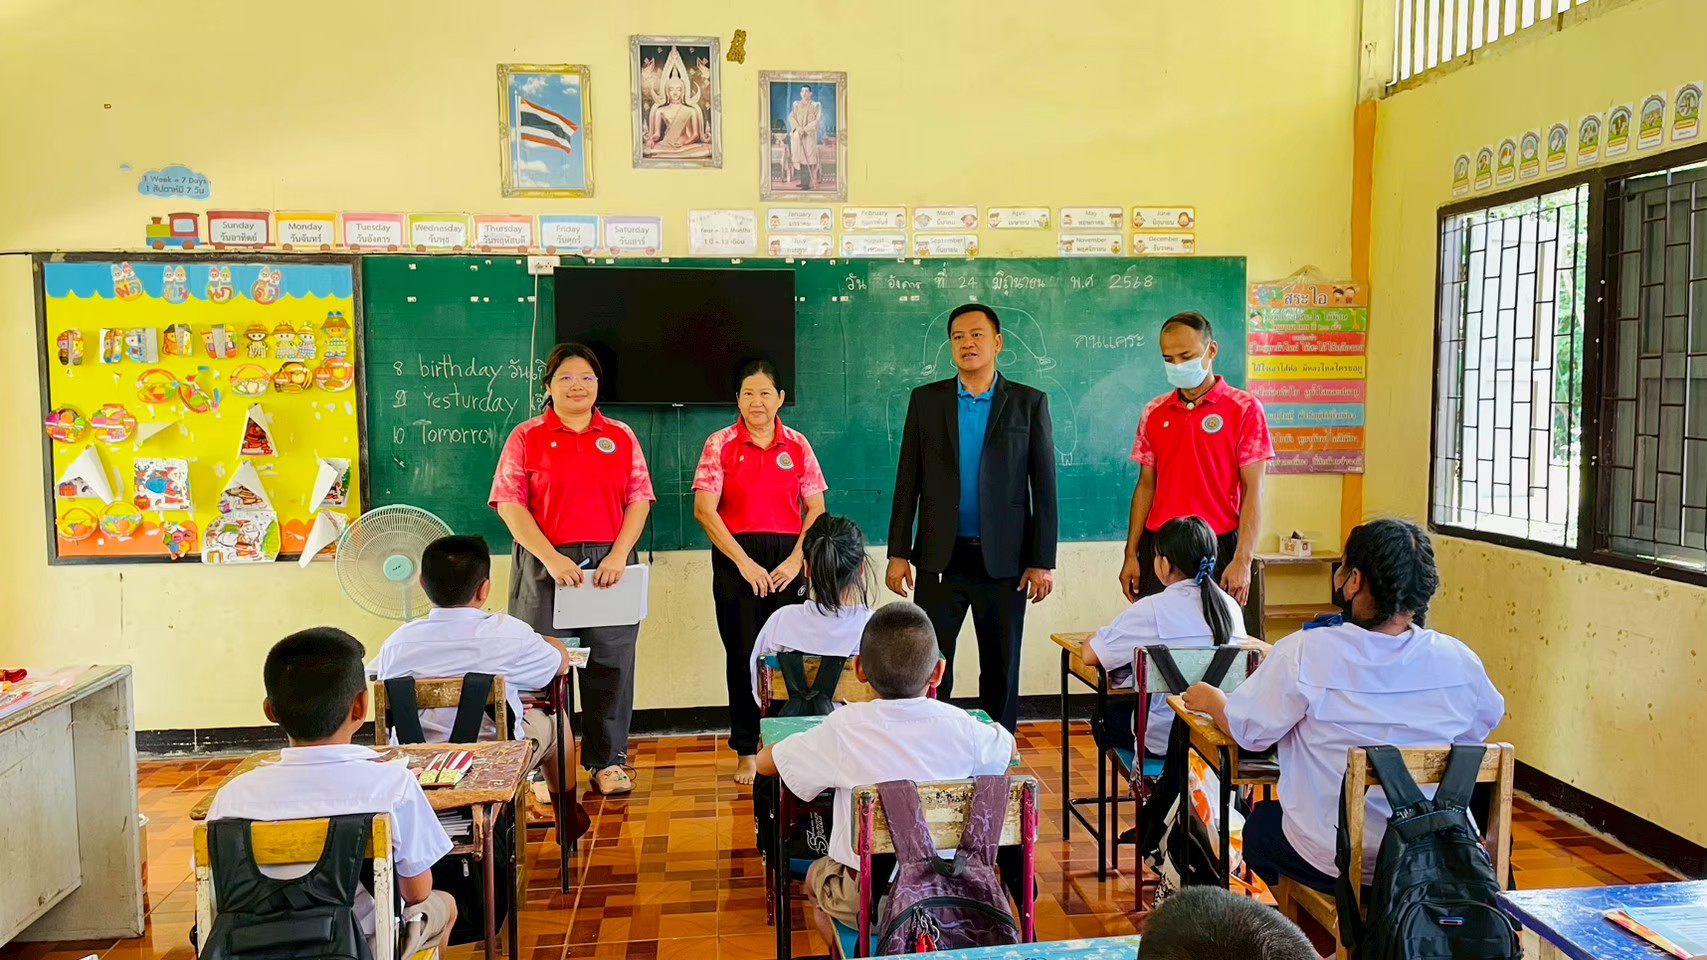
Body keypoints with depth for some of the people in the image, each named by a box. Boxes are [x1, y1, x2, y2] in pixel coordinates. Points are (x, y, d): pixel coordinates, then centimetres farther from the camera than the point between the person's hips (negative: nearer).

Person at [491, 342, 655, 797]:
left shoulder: (621, 437, 10)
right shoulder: (526, 437, 3)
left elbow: (639, 499, 5)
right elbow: (510, 504, -4)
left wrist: (619, 555, -9)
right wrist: (552, 558, -13)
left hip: (609, 563, 2)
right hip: (545, 564, -2)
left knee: (610, 663, 6)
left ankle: (607, 761, 19)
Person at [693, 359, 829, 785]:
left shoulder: (797, 445, 7)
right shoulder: (720, 444, 1)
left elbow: (816, 510, 6)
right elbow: (704, 510, -6)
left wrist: (796, 560, -7)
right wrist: (744, 562, -11)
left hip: (787, 561, 1)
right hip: (735, 559, -1)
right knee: (742, 654, 3)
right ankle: (746, 752, 15)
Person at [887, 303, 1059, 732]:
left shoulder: (1029, 402, 2)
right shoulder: (926, 400, 5)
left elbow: (1044, 487, 1)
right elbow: (907, 482, 5)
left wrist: (1043, 561, -4)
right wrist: (898, 553, 1)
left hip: (1003, 560, -1)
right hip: (941, 559, 1)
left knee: (1002, 670, 8)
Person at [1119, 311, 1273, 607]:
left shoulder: (1245, 409, -2)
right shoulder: (1153, 413, 10)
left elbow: (1252, 489, -6)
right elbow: (1146, 485, 12)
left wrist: (1243, 560, -13)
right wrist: (1131, 555, 6)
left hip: (1217, 547, -3)